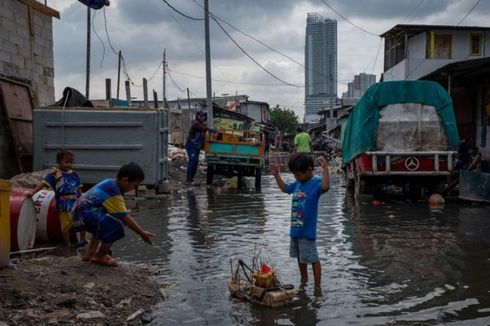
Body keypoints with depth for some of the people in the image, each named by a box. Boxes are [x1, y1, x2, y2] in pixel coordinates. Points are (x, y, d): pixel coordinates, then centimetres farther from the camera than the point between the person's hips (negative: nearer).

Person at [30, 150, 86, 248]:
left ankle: (82, 240, 22)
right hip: (64, 204, -4)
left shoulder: (74, 174, 9)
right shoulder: (54, 174, -3)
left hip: (76, 202, 4)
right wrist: (33, 192, -18)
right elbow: (44, 183, -9)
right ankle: (67, 244, 15)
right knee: (66, 224, 2)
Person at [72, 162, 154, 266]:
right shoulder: (114, 191, -17)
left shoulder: (109, 183, 13)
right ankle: (100, 257, -3)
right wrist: (142, 233, -9)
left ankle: (90, 253, 32)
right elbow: (125, 217, -17)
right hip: (84, 215, -11)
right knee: (116, 226, -23)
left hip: (80, 212, 11)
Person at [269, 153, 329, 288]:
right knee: (300, 257, 21)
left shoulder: (316, 182, -15)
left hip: (307, 230, -8)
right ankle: (303, 281, 37)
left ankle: (317, 286, 11)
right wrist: (276, 175, 19)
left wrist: (325, 169, -42)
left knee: (313, 259, 0)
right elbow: (285, 188, 24)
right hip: (295, 229, 8)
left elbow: (325, 187, -38)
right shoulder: (298, 183, 7)